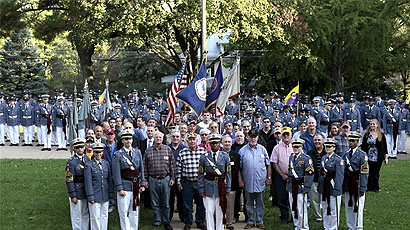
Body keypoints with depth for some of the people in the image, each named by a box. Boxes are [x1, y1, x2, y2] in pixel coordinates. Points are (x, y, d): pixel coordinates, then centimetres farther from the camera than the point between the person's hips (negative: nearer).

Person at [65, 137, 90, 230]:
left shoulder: (87, 159, 4)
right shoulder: (71, 162, -15)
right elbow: (69, 180, -16)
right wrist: (73, 195, -18)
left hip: (86, 191, 6)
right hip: (77, 193, -6)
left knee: (86, 214, 19)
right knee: (77, 215, 4)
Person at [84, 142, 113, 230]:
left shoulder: (106, 163, 7)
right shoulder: (89, 165, -7)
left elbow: (110, 179, 11)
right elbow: (88, 182, -9)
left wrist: (111, 193, 8)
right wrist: (90, 197, -12)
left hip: (105, 196, 4)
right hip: (95, 196, -4)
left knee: (104, 216, 12)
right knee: (95, 217, 2)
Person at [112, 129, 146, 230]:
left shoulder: (137, 152, 9)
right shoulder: (118, 155, -5)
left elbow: (141, 169, 11)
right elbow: (116, 173, -8)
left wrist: (142, 184, 5)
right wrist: (119, 188, -12)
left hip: (136, 186, 4)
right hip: (125, 186, -4)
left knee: (135, 211, 12)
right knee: (124, 212, 0)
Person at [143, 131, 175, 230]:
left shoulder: (168, 149, 4)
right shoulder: (148, 151, 5)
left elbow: (172, 165, 4)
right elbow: (145, 166, 6)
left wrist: (172, 178, 0)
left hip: (165, 179, 0)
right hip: (153, 180, 1)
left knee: (166, 202, 5)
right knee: (155, 202, 8)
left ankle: (166, 221, 16)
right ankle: (157, 220, 21)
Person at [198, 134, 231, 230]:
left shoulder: (225, 156, 2)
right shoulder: (204, 157, 0)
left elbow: (228, 174, 4)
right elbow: (201, 175, 1)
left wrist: (228, 189, 1)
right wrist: (201, 189, -4)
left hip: (221, 187, 1)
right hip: (208, 187, -1)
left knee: (220, 211, 9)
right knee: (209, 211, 3)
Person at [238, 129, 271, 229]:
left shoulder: (262, 149, 3)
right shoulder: (242, 150, 0)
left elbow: (268, 165, 7)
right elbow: (239, 167, 2)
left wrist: (269, 178, 3)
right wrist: (240, 180, -2)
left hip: (260, 181, 0)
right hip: (248, 182, 0)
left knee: (260, 203, 7)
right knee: (249, 203, 10)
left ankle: (259, 221, 18)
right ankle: (250, 221, 21)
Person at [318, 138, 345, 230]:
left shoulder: (338, 159, -11)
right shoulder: (323, 158, 10)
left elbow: (340, 176, -14)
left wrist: (336, 190, -18)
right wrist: (320, 188, 11)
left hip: (333, 188, -7)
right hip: (324, 188, 7)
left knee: (334, 210, 2)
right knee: (325, 209, 15)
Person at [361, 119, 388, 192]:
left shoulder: (381, 135, 3)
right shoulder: (367, 134, 2)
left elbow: (384, 147, 5)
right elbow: (363, 146, 4)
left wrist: (386, 157, 2)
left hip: (378, 158, 0)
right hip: (369, 157, 0)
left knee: (376, 173, 7)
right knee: (370, 173, 1)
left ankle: (376, 187, 19)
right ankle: (369, 187, 13)